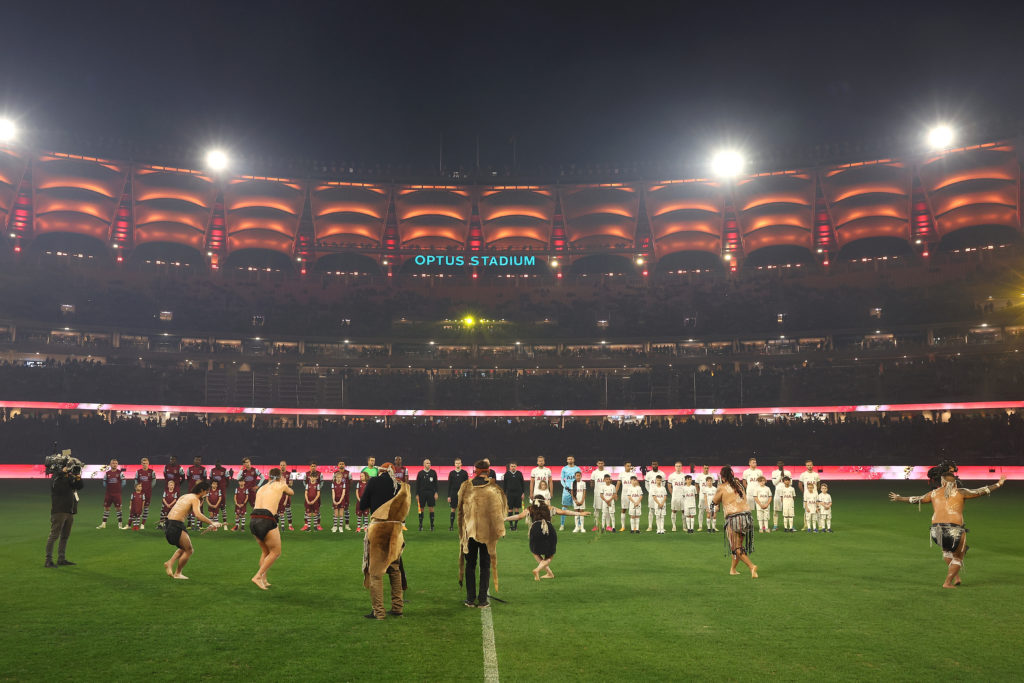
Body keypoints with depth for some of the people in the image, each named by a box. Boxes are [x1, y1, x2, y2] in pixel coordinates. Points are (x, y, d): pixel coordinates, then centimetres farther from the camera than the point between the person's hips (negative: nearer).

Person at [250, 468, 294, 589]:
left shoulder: (262, 488, 22)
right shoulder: (281, 485, 9)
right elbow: (291, 493, 29)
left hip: (253, 520, 6)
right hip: (266, 520, -6)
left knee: (265, 552, 22)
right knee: (276, 552, 9)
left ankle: (263, 579, 20)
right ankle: (258, 576, 0)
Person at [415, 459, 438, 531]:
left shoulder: (433, 472, 5)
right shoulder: (420, 473, 4)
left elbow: (435, 483, 6)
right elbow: (417, 484, 5)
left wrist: (436, 493, -2)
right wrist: (417, 494, 1)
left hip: (431, 492, 0)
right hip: (422, 493, 0)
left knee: (431, 508, 0)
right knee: (421, 509, 3)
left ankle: (432, 525, 7)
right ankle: (420, 525, 13)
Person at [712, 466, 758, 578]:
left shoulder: (722, 487, -2)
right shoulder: (739, 484, 13)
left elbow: (715, 502, 11)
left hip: (733, 518, -6)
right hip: (746, 515, 6)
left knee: (737, 547, 0)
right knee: (739, 544, 18)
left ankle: (751, 566, -18)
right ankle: (732, 569, 27)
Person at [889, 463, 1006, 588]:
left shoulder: (934, 493, 14)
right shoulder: (960, 492, 6)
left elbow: (915, 499, 25)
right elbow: (981, 491, 13)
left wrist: (898, 498, 40)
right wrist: (998, 484, 27)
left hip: (936, 532, 3)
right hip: (955, 531, -3)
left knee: (947, 550, 34)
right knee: (958, 557, 20)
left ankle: (956, 577, 30)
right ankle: (947, 582, 14)